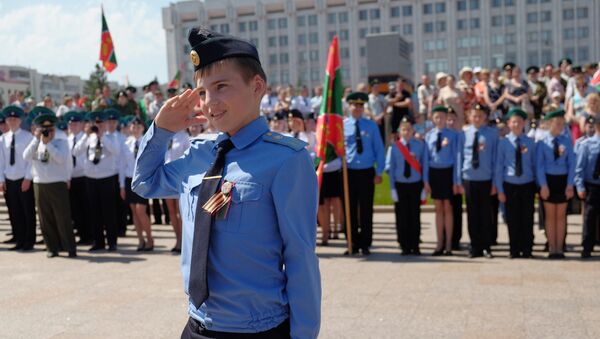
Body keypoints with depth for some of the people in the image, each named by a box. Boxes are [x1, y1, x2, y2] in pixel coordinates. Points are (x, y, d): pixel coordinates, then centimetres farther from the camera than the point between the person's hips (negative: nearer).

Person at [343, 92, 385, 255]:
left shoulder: (371, 126, 4)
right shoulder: (342, 125, 2)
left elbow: (379, 149, 4)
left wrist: (379, 172, -2)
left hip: (367, 173, 0)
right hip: (349, 173, 0)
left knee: (366, 210, 4)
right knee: (350, 210, 4)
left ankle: (365, 244, 13)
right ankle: (353, 244, 14)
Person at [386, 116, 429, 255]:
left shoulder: (420, 145, -2)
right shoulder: (394, 147, -1)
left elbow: (424, 165, 0)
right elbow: (390, 168, 1)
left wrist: (425, 183, -4)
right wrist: (393, 188, -2)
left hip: (416, 185, 0)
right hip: (400, 185, 0)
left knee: (415, 215, 5)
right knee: (402, 216, 4)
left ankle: (415, 246, 13)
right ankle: (404, 246, 12)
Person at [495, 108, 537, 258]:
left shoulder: (530, 142, 3)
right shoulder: (503, 142, 0)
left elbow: (535, 165, 6)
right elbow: (499, 166, 0)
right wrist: (500, 189, -3)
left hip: (527, 185, 1)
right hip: (510, 185, -1)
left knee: (527, 219, 4)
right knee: (512, 220, 5)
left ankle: (527, 250, 14)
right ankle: (514, 250, 15)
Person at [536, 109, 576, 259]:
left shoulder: (567, 141, 1)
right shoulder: (542, 142, -4)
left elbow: (571, 164, -1)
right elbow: (539, 165, -6)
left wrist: (570, 185, -8)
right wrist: (543, 185, -12)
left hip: (563, 180, 2)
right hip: (548, 179, -1)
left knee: (561, 215, 8)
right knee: (550, 215, 6)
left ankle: (559, 248, 15)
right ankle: (552, 248, 14)